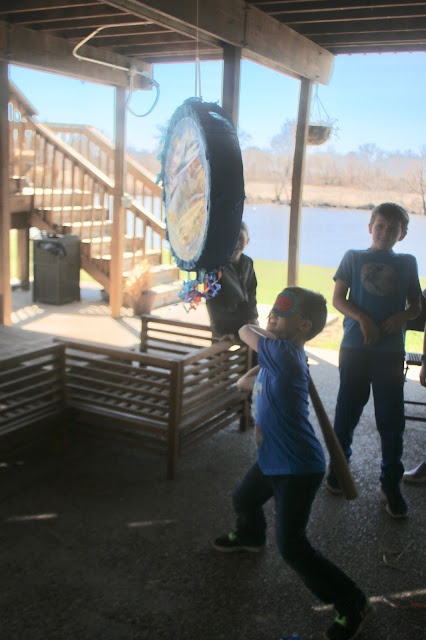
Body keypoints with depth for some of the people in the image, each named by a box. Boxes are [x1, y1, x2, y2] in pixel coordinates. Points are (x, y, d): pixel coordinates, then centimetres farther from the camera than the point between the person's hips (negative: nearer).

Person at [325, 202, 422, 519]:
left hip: (391, 350, 1)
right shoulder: (354, 257, 8)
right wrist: (363, 320, -14)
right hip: (355, 347, 0)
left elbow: (416, 306, 13)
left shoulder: (407, 262, 12)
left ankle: (391, 483, 16)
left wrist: (400, 317, -9)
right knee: (348, 409, 9)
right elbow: (338, 298, 2)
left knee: (392, 418, 2)